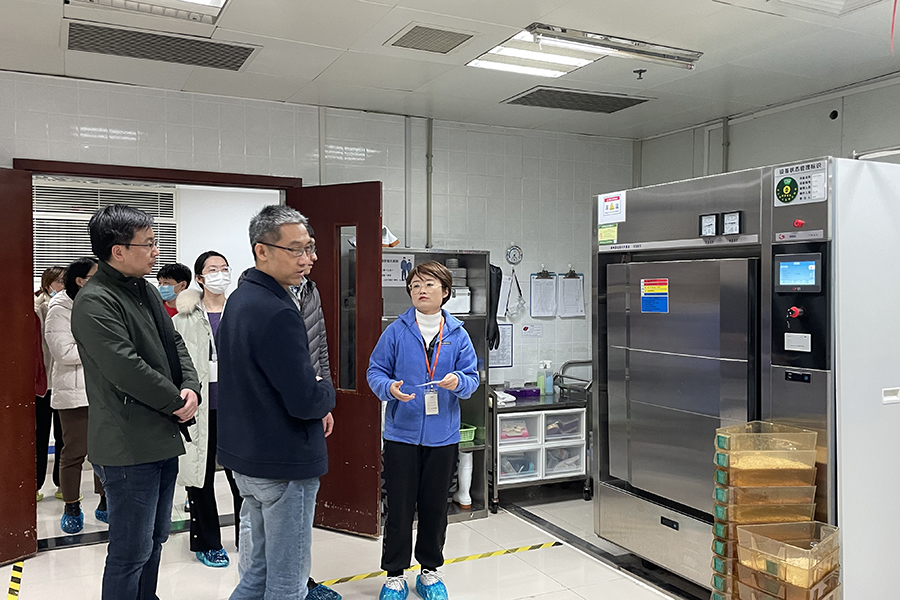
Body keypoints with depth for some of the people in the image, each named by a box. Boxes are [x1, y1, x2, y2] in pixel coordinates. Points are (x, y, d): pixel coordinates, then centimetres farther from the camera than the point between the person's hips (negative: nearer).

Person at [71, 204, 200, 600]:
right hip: (129, 447, -9)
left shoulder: (146, 290, 11)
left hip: (163, 439, 9)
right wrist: (176, 402, -13)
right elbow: (126, 368, -24)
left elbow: (174, 343, 13)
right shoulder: (94, 303, -17)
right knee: (131, 551, 2)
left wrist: (191, 387, -4)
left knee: (155, 538, 22)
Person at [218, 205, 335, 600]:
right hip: (285, 463, -9)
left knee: (262, 568, 23)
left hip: (245, 456, 10)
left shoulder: (239, 300, 9)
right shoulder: (278, 313, -23)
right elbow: (306, 401, -25)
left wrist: (313, 394, 4)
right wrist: (327, 391, -3)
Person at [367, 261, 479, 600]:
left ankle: (430, 571, 31)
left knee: (435, 506, 13)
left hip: (442, 435, 2)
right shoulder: (396, 332, -2)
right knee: (399, 507, 5)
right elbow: (375, 371, 0)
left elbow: (472, 376, 3)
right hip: (401, 433, -1)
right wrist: (389, 388, -20)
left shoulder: (457, 335, 2)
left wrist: (458, 382, -19)